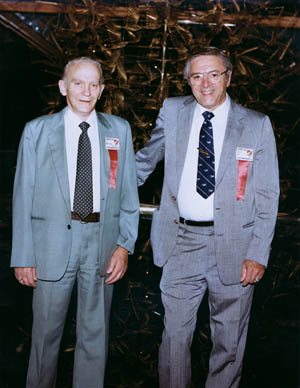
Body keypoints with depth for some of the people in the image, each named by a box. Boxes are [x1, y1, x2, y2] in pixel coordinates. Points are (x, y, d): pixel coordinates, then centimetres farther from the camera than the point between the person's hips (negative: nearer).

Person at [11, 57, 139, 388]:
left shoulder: (119, 130, 6)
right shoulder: (37, 130, 1)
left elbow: (129, 191, 6)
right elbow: (23, 196, 0)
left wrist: (124, 244, -3)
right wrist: (23, 256, -5)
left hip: (103, 242, 2)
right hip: (52, 242, -1)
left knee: (95, 332, 13)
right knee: (46, 331, 11)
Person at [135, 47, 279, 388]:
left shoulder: (257, 125, 0)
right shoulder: (172, 111, 6)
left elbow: (267, 195, -1)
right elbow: (148, 157, 20)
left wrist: (258, 254, -8)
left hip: (233, 246, -1)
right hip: (181, 243, 2)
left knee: (229, 341, 12)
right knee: (174, 335, 9)